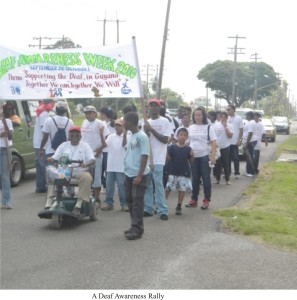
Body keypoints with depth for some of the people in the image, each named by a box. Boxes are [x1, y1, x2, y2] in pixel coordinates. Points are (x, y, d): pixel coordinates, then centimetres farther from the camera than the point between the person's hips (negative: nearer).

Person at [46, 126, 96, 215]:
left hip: (80, 171, -2)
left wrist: (85, 164, -24)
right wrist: (51, 159, -15)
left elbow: (92, 159, -1)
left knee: (87, 177, -35)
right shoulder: (64, 145, 17)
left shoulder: (85, 146, 11)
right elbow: (55, 157, 11)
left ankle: (78, 206, -36)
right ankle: (48, 204, -30)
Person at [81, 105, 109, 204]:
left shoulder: (100, 123, -8)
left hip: (95, 155, -7)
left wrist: (100, 149, -14)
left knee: (96, 176, -2)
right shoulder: (84, 122, 13)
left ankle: (96, 197, 5)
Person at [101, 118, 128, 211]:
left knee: (121, 185, -1)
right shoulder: (111, 136, 10)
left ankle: (124, 204, 6)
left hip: (121, 166, -4)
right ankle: (109, 203, 16)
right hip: (110, 165, 4)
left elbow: (124, 144, -18)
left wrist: (124, 134, -30)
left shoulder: (125, 136, 0)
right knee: (109, 184, 7)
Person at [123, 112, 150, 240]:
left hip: (139, 175, -9)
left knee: (137, 201, -5)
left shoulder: (142, 137, -13)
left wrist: (139, 175, -19)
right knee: (130, 200, 13)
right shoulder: (131, 136, 13)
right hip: (129, 174, 9)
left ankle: (137, 229, -2)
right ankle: (134, 226, 22)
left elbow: (144, 157, -16)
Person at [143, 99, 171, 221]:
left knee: (158, 183, -9)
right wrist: (146, 132, -7)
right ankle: (148, 209, 16)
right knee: (146, 183, 8)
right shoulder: (146, 122, 14)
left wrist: (152, 130, -14)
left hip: (158, 158, -6)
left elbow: (165, 140, -10)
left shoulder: (164, 122, -2)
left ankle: (162, 211, -5)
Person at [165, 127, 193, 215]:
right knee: (168, 188, 0)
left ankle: (179, 207, 19)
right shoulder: (172, 147, -3)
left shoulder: (188, 149, -1)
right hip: (173, 172, -1)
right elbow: (169, 158, -2)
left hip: (184, 173, 1)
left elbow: (190, 159, 1)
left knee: (182, 189, 6)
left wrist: (192, 155, -19)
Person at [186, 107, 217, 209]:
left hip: (204, 156, -4)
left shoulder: (209, 127, -4)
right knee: (195, 178, 9)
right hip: (193, 156, 4)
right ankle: (194, 199, 16)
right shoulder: (190, 128, 8)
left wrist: (213, 156, -14)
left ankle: (206, 200, 7)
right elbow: (187, 142, 15)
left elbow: (213, 143, -6)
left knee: (206, 178, 1)